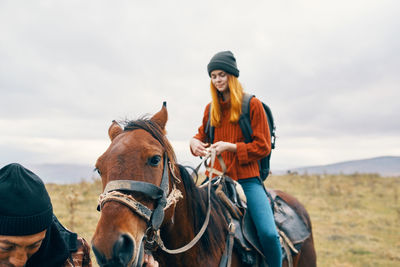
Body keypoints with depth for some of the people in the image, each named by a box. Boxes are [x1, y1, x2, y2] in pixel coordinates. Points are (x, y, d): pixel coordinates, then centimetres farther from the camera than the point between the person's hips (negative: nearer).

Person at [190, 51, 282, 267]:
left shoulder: (252, 105, -1)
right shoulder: (211, 108, 12)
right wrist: (195, 142, 1)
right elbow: (203, 134, 26)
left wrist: (230, 146, -16)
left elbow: (263, 146, -3)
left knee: (268, 233, -18)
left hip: (247, 178, -4)